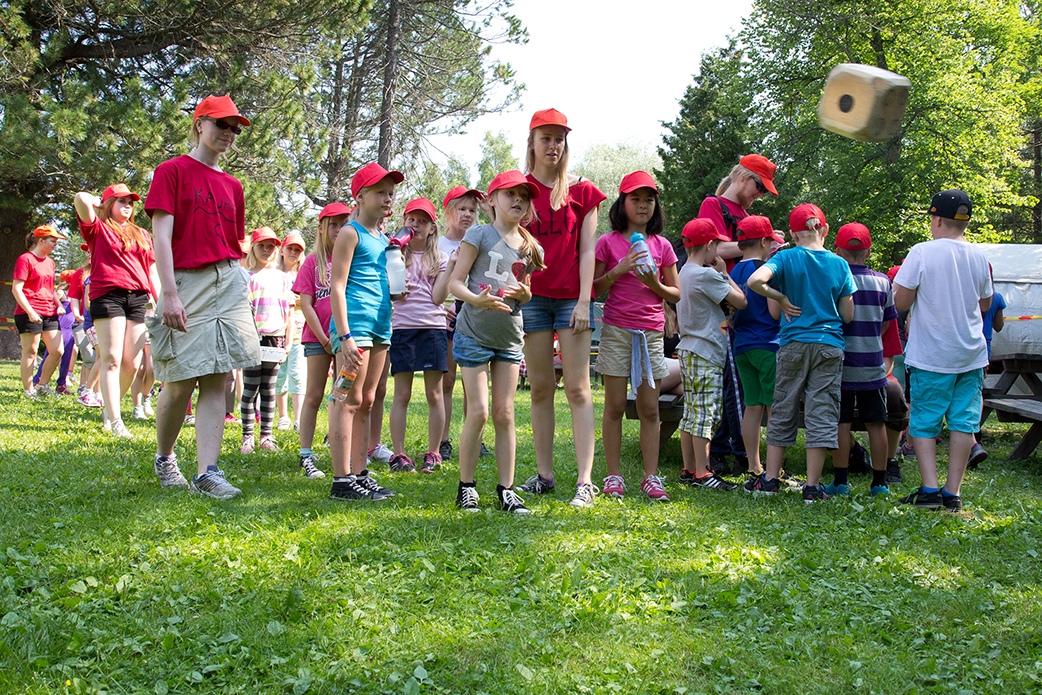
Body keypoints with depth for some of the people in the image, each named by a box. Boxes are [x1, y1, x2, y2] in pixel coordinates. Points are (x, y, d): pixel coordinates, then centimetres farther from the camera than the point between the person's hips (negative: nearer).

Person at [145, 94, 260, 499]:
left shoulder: (232, 186, 18)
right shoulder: (172, 171, 1)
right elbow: (161, 236, -8)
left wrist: (238, 292, 13)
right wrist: (170, 293, -17)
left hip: (228, 283, 5)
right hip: (186, 281, -5)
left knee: (216, 381, -3)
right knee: (180, 383, -1)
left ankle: (206, 473, -5)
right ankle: (164, 459, 24)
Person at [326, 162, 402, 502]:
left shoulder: (382, 237, 20)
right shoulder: (350, 233, -5)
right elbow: (337, 286, -11)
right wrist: (344, 335, -18)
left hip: (380, 325, 9)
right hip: (355, 322, -9)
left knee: (366, 401, 10)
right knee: (349, 400, -8)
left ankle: (360, 474, 15)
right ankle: (342, 480, -7)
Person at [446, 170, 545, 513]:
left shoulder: (531, 247, 10)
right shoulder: (479, 234, -5)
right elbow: (455, 282, -9)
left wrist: (524, 294, -5)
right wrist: (477, 299, -28)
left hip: (510, 339, 4)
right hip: (474, 334, -4)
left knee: (504, 414, 4)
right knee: (478, 411, -7)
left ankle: (507, 490, 8)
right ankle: (466, 486, 7)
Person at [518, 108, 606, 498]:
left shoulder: (581, 192, 6)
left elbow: (586, 250, 2)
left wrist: (583, 301, -7)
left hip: (572, 297, -1)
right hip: (532, 296, 1)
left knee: (578, 388, -5)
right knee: (541, 388, 4)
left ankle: (585, 479, -7)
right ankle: (544, 474, 10)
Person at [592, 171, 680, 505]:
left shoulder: (661, 246, 9)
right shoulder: (608, 242, 3)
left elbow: (675, 295, 13)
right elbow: (594, 289, 2)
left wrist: (655, 285, -7)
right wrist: (619, 270, -12)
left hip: (651, 332, 2)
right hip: (617, 330, -2)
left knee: (650, 408, 2)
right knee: (615, 406, -1)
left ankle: (651, 477, 7)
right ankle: (614, 476, 6)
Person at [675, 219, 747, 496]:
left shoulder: (684, 272, 14)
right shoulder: (707, 275, -14)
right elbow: (741, 301, -12)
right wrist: (724, 272, -3)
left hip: (688, 349, 10)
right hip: (706, 353, -10)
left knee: (692, 413, 11)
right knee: (706, 414, -7)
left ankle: (689, 470, 15)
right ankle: (701, 474, -5)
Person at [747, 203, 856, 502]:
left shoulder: (786, 258, -2)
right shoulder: (839, 264, 3)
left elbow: (755, 280, -20)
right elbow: (848, 315, 3)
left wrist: (782, 298, -6)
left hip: (793, 344, 0)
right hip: (830, 346, 0)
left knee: (783, 411, 10)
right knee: (821, 413, 2)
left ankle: (770, 478, 13)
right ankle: (812, 486, 1)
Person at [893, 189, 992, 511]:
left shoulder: (922, 253, -12)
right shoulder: (978, 257, 3)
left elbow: (901, 302, -12)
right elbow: (984, 305, 15)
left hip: (931, 355, -4)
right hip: (972, 354, 4)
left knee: (923, 423, 4)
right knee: (963, 422, 6)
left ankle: (930, 489, -3)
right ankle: (953, 492, 8)